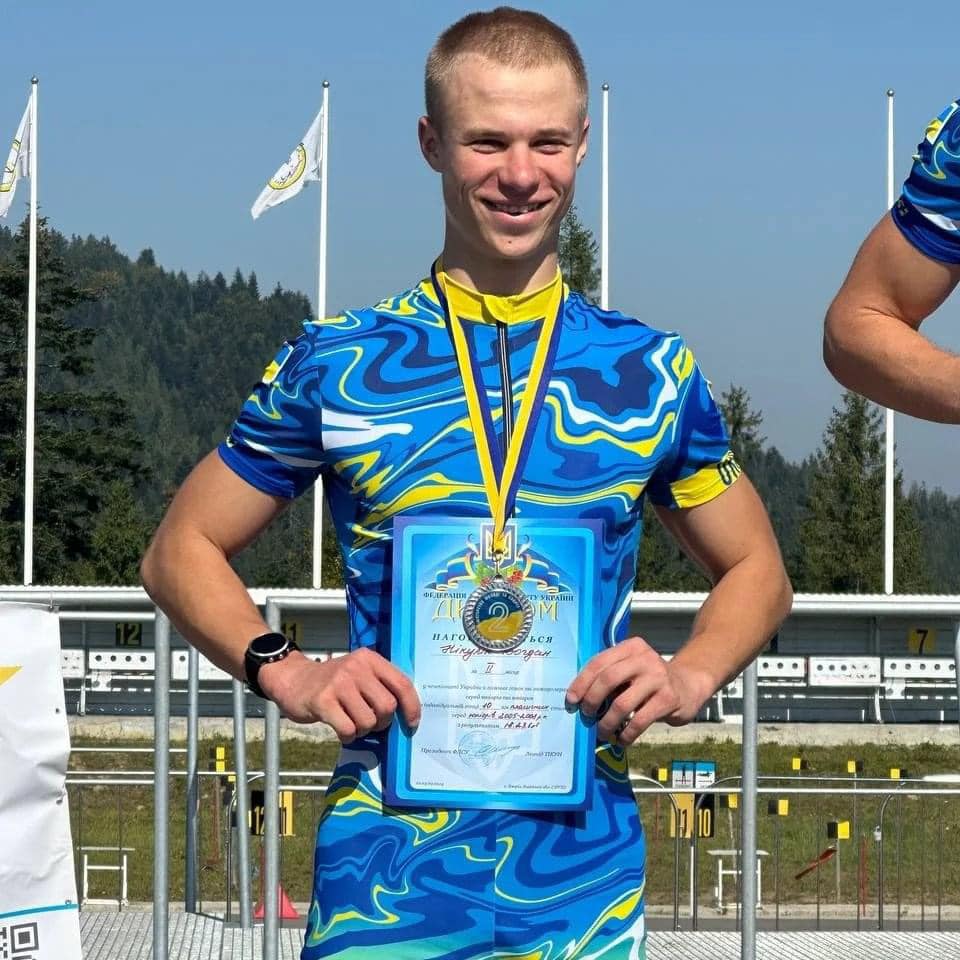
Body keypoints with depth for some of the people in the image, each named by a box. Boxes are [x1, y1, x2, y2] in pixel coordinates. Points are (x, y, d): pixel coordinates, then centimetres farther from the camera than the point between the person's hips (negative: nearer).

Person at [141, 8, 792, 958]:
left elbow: (756, 572, 18)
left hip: (585, 870, 2)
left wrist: (688, 677, -3)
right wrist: (286, 674, -8)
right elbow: (181, 551, 9)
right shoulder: (336, 364, 2)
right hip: (386, 857, -1)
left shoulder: (651, 373, 6)